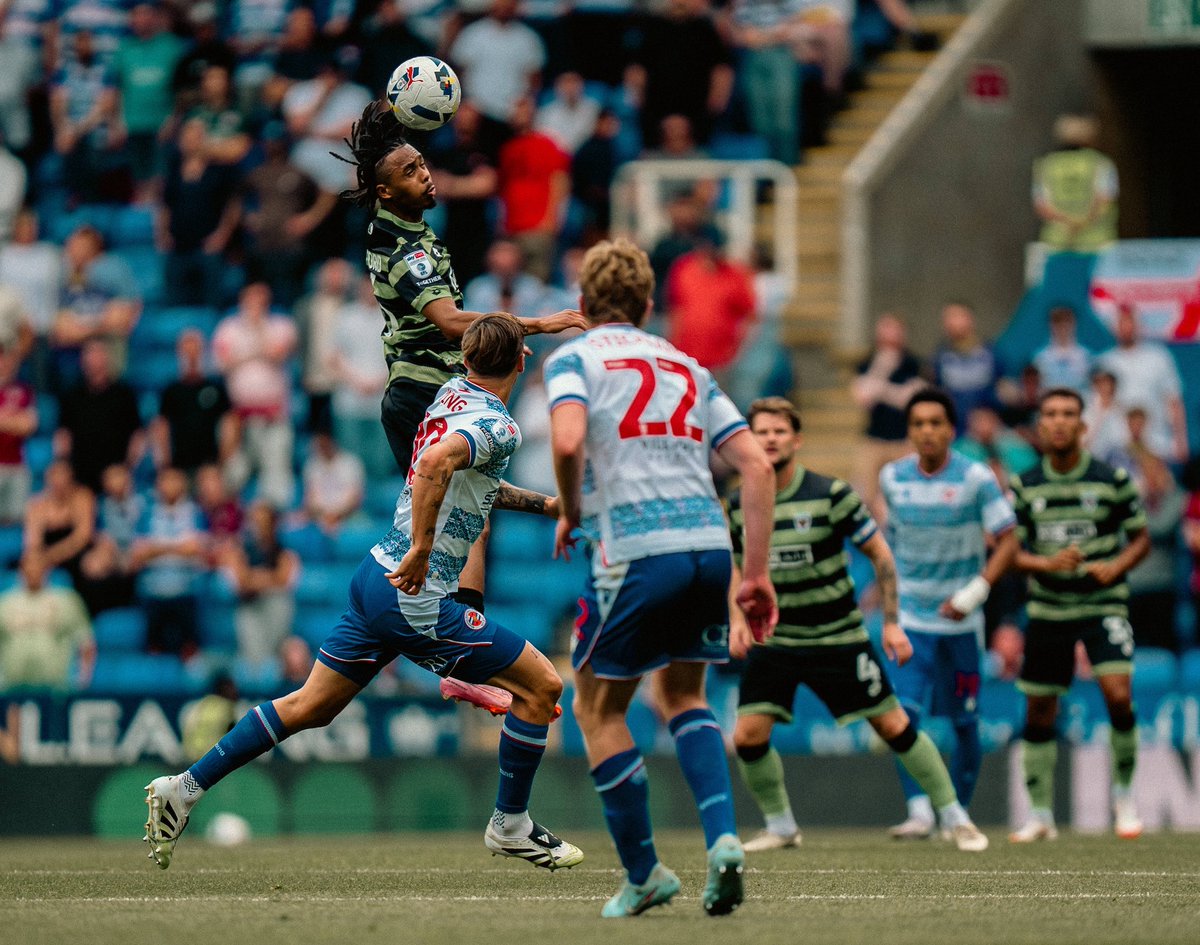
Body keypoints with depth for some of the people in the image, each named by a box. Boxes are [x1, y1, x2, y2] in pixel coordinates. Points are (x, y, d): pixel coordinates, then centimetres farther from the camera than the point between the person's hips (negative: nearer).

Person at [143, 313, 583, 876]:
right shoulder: (496, 425, -15)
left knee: (309, 707, 15)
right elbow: (435, 463, -35)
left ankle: (185, 787, 16)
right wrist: (421, 551, -31)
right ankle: (509, 825, 11)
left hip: (376, 575, 9)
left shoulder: (451, 392, 12)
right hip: (417, 598, -9)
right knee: (542, 686, 1)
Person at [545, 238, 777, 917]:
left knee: (598, 708, 12)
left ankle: (644, 874, 12)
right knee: (682, 692, 24)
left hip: (637, 553, -5)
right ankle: (723, 840, 3)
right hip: (709, 543, 5)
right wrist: (756, 574, 14)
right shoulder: (687, 367, 21)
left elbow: (568, 442, -15)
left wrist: (570, 515, 4)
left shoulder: (573, 357, 6)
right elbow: (757, 465, 13)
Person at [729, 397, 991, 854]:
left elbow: (879, 552, -3)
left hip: (838, 639, -3)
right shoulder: (739, 506, -1)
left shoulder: (831, 495, -12)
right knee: (748, 736, -10)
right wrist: (737, 620, -1)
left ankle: (956, 819, 13)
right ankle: (780, 827, 12)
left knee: (893, 726, 0)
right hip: (773, 640, 3)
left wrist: (892, 622, -5)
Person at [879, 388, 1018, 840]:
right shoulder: (893, 477, 1)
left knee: (964, 723, 6)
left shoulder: (976, 479, -8)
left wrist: (974, 593, -19)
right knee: (904, 714, -17)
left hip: (961, 620, -1)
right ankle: (919, 811, -20)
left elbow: (1008, 541, -8)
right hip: (911, 616, 1)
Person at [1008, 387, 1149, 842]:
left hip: (1103, 604, -2)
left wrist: (1116, 566, -16)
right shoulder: (1024, 486, 1)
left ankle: (1124, 793, 1)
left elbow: (1141, 538, 4)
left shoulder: (1112, 480, -4)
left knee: (1118, 694, -20)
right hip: (1047, 610, 2)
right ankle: (1040, 815, 18)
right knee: (1039, 712, 4)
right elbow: (1012, 552, 4)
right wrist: (1047, 563, -17)